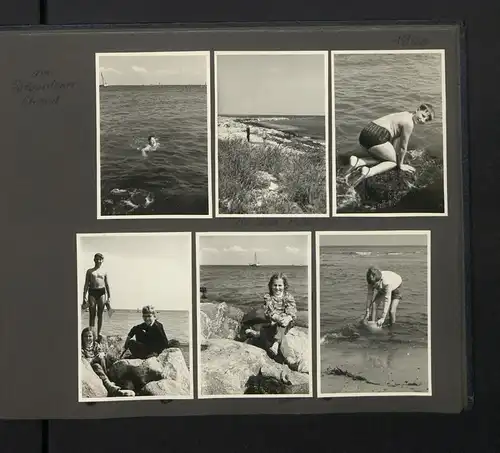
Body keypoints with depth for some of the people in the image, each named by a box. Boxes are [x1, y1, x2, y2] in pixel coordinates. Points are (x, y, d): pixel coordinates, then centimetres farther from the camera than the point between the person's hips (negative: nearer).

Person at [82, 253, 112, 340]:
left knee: (100, 314, 3)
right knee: (92, 314, -1)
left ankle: (99, 334, 9)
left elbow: (107, 285, 15)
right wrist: (84, 297, 0)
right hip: (92, 292, -1)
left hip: (101, 292, 1)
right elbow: (86, 284, 6)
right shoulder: (89, 271, 8)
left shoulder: (104, 272, 12)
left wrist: (109, 297, 12)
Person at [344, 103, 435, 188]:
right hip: (376, 137, -9)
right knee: (394, 162, 10)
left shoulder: (405, 115, 23)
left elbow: (395, 139, 29)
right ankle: (369, 172, -17)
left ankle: (357, 161, -2)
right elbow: (403, 147, 0)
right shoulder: (409, 123, -6)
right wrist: (400, 165, 14)